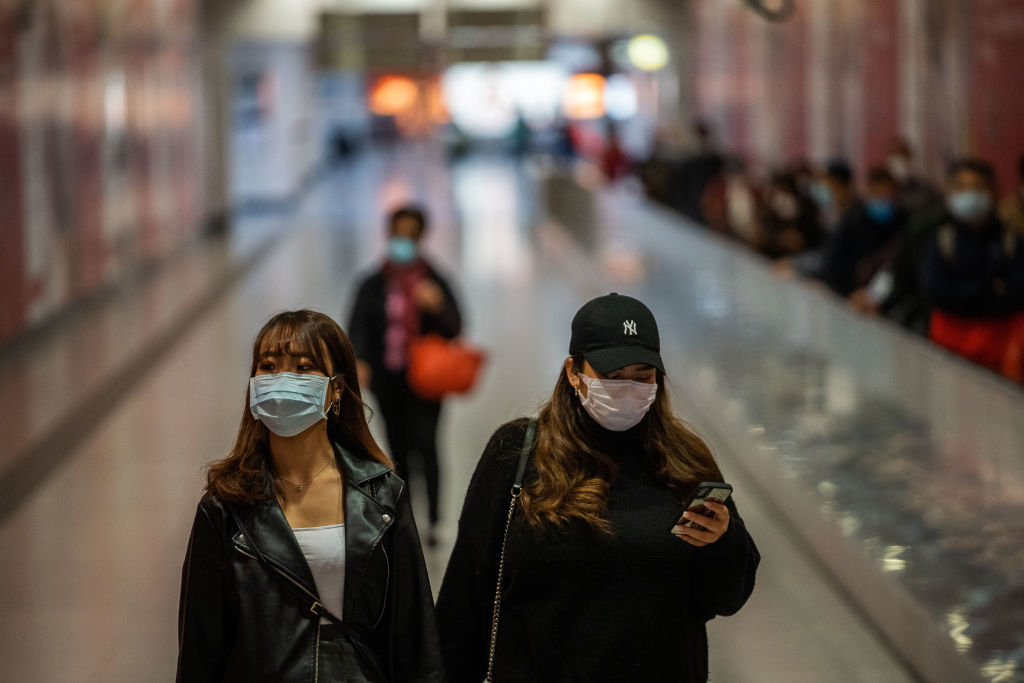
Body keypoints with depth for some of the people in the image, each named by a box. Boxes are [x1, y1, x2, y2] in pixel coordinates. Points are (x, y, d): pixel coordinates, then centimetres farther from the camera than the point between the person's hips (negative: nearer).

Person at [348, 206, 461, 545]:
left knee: (426, 442, -13)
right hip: (388, 380, 2)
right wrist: (359, 361, -21)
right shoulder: (373, 287, 4)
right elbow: (359, 327, -2)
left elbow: (454, 329, -2)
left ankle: (433, 520, -13)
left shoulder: (433, 282, 1)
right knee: (398, 449, 9)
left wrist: (437, 307, -24)